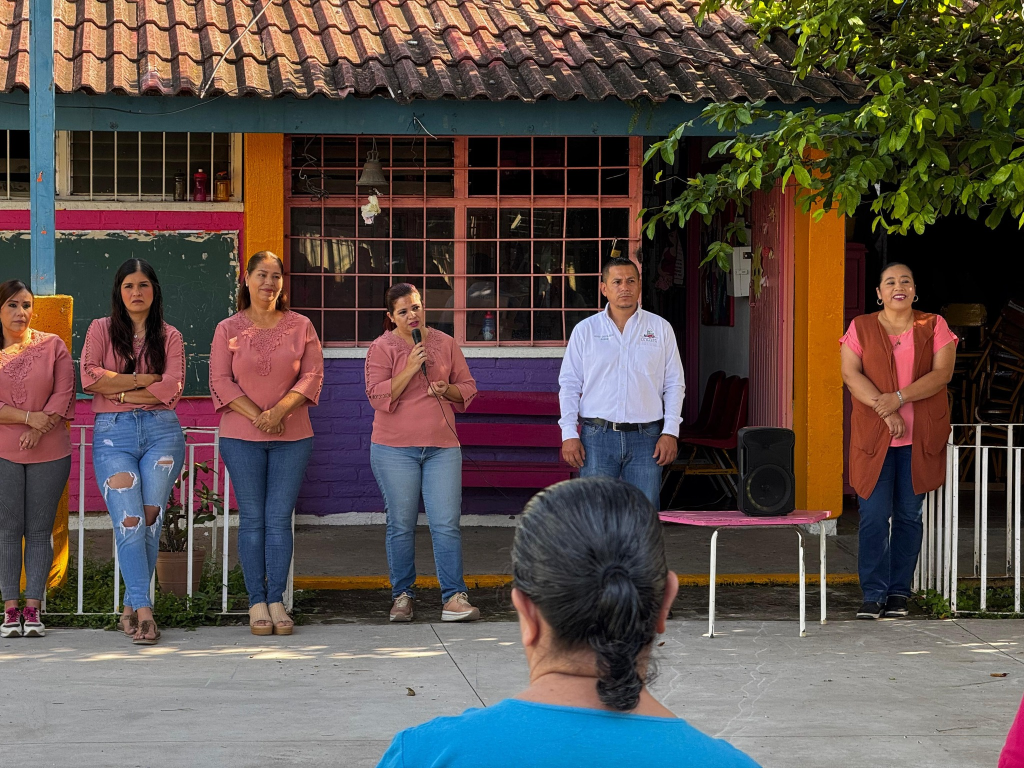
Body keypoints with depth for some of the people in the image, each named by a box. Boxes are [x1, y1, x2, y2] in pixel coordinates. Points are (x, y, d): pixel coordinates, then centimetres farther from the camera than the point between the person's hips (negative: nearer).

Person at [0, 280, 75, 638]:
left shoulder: (52, 345, 6)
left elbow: (64, 393, 0)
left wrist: (40, 429, -13)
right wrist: (29, 417, -14)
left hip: (49, 452, 0)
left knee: (39, 531, 2)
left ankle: (32, 609, 4)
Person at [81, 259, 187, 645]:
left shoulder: (169, 337, 12)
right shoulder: (101, 330, 11)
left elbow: (171, 388, -4)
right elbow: (89, 377, -5)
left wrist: (119, 391, -6)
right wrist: (142, 380, -5)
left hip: (161, 430, 1)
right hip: (112, 433, -1)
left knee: (151, 520, -4)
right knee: (129, 521, -12)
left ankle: (132, 604, 6)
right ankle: (143, 609, -13)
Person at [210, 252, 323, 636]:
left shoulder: (300, 326, 6)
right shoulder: (228, 329, 4)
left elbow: (313, 375, 0)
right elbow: (220, 380, -2)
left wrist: (281, 409, -14)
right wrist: (256, 415, -13)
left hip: (292, 437, 1)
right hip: (242, 437, -1)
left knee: (279, 518, 0)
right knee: (252, 519, 1)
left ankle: (276, 600, 4)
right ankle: (257, 602, 4)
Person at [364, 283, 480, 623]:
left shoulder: (445, 343, 11)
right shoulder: (382, 348, 1)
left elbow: (468, 388, 16)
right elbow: (379, 397, -9)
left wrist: (448, 389, -5)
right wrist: (411, 369, -16)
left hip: (442, 446, 2)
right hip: (395, 448, -2)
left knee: (446, 523, -5)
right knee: (401, 525, 3)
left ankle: (454, 597, -4)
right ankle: (402, 596, 13)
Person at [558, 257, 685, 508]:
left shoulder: (660, 328, 10)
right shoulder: (585, 330, 8)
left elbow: (674, 385, 10)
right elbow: (569, 385, 8)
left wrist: (670, 432, 0)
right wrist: (569, 434, -2)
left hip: (645, 439, 0)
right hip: (597, 436, 0)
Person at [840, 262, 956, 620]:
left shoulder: (934, 327, 7)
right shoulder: (860, 328, 7)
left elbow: (942, 372, -5)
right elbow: (851, 374, -4)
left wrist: (899, 397, -18)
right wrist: (885, 412, -16)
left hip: (921, 438, 1)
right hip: (873, 437, 0)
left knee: (909, 515, 3)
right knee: (874, 516, -6)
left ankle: (898, 592, 11)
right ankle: (873, 595, -2)